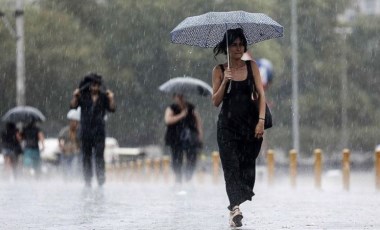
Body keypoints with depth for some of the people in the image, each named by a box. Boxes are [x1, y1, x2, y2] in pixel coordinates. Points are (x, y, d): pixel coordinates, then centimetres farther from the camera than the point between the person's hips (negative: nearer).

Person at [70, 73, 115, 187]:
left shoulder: (103, 96, 4)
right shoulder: (83, 96, 4)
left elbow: (112, 109, -1)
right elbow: (73, 106, -2)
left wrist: (111, 99, -16)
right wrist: (75, 96, -18)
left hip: (99, 131, -1)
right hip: (85, 130, 1)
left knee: (99, 156, -9)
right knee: (86, 157, 5)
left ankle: (101, 181, -10)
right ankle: (87, 181, 11)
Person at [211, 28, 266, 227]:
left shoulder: (251, 66, 5)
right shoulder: (219, 70, 2)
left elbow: (260, 94, 1)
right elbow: (216, 101, 0)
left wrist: (261, 120, -10)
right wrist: (225, 82, -15)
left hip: (250, 123, 2)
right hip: (228, 124, -2)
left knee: (247, 165, 1)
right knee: (231, 164, -13)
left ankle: (236, 205, 13)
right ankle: (235, 207, -23)